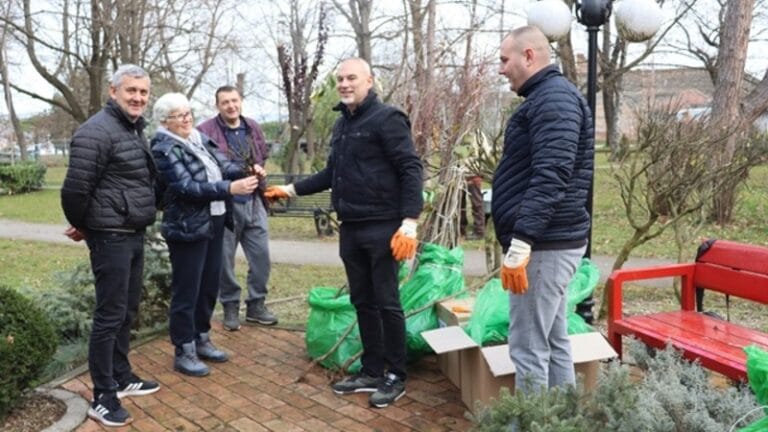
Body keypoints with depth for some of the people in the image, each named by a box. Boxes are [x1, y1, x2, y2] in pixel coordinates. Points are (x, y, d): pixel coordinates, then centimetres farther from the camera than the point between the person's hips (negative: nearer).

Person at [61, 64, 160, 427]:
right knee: (110, 315, -2)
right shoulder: (97, 131, -17)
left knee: (128, 310, 17)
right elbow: (75, 188, -19)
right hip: (111, 237, -9)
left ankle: (121, 377, 32)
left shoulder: (135, 130, 13)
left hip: (134, 235, 9)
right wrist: (82, 227, -4)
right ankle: (102, 398, 10)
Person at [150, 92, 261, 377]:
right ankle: (184, 352, 16)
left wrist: (248, 171, -17)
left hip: (214, 223, 8)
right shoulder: (164, 149, -13)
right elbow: (187, 188, -23)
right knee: (186, 291, 3)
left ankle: (202, 340, 32)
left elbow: (224, 164, 4)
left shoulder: (200, 138, 10)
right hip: (187, 229, -8)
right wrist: (230, 188, -30)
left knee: (210, 286, 17)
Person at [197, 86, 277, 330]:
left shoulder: (253, 128, 12)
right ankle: (230, 307, 20)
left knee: (261, 255, 7)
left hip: (253, 202, 5)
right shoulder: (206, 131, -8)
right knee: (225, 259, 5)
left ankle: (256, 304, 21)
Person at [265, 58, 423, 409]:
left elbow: (411, 170, -15)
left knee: (387, 303, -1)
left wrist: (409, 222, -23)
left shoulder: (387, 119, -9)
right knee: (363, 302, 13)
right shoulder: (342, 123, 16)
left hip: (382, 227, -8)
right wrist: (292, 189, 19)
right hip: (350, 228, 8)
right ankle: (372, 371, 24)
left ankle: (396, 377, 13)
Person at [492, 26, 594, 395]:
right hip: (551, 242, 11)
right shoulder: (549, 97, 19)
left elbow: (550, 178, -24)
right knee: (554, 342, 16)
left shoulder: (554, 98, -13)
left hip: (543, 245, -11)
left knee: (528, 348, -3)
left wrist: (520, 243, -27)